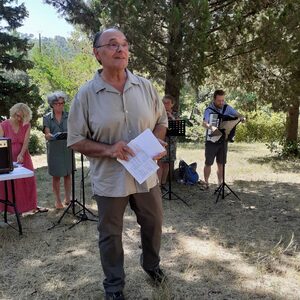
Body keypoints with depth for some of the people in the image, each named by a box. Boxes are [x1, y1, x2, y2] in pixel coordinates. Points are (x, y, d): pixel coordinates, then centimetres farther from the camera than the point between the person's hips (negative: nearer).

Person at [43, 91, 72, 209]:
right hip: (54, 150, -1)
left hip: (68, 149, 1)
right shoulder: (47, 118, 1)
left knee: (67, 174, 8)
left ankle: (67, 198, 21)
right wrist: (53, 136, -30)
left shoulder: (68, 116, 5)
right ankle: (58, 200, 16)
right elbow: (47, 135, -8)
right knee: (56, 176, 5)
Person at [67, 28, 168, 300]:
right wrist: (108, 150, -22)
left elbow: (161, 121, 10)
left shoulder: (145, 86, -1)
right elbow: (76, 140, -6)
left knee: (153, 224, 20)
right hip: (109, 179, -3)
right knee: (110, 235, 13)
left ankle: (151, 264, 49)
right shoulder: (86, 94, -10)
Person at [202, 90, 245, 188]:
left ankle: (220, 184, 19)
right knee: (208, 163, 6)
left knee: (221, 164, 10)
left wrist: (242, 118, -18)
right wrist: (211, 127, -51)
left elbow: (238, 115, 6)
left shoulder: (227, 108, 0)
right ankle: (206, 183, 20)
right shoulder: (209, 110, -14)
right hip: (211, 141, -3)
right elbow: (204, 123, -29)